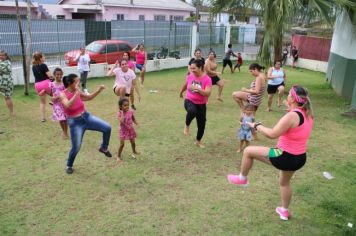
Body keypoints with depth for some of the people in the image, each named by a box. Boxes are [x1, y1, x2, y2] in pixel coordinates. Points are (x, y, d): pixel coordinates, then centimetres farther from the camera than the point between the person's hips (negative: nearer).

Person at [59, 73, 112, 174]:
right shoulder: (63, 95, -17)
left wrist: (99, 90, 2)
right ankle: (69, 166, 29)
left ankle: (103, 148, 18)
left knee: (107, 128, -6)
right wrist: (77, 92, -37)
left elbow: (89, 97, 15)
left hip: (86, 116, 5)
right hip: (75, 123, -5)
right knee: (76, 147, 0)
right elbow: (68, 105, -37)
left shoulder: (77, 91, -1)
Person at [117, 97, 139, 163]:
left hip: (131, 130, 4)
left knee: (133, 142, 17)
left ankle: (134, 152, 45)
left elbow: (134, 119, 5)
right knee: (122, 144, -5)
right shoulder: (120, 113, -18)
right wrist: (122, 113, -32)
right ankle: (118, 156, 13)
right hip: (123, 130, -3)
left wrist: (137, 124, -9)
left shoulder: (131, 112, -8)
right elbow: (121, 121, -33)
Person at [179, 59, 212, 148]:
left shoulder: (207, 79, -15)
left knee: (201, 124, 8)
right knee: (192, 111, -37)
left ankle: (198, 141, 35)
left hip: (201, 104, 0)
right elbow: (185, 85, 18)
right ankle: (187, 125, -8)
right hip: (189, 101, 0)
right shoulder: (190, 76, -4)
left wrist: (197, 88, -35)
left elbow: (207, 93, -26)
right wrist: (181, 92, 33)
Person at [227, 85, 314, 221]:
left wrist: (256, 126, -12)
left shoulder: (291, 116, -24)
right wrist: (290, 109, 15)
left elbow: (272, 134, -28)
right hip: (299, 159, 9)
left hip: (285, 157, -9)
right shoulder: (307, 114, 3)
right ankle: (284, 211, 50)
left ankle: (242, 179, 23)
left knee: (248, 151, 2)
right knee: (285, 182, 34)